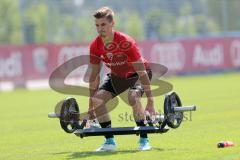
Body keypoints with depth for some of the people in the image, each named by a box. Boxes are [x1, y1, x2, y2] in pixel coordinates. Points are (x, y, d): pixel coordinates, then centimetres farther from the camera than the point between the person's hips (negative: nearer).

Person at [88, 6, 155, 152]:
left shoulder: (126, 42, -33)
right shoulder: (95, 46, -17)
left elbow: (142, 72, -30)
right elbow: (95, 75, -5)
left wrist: (150, 103, -32)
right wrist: (91, 105, -2)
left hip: (136, 74, -5)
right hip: (117, 75, 6)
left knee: (133, 97, -35)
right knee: (97, 99, -14)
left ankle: (144, 140, -22)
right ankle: (110, 142, -3)